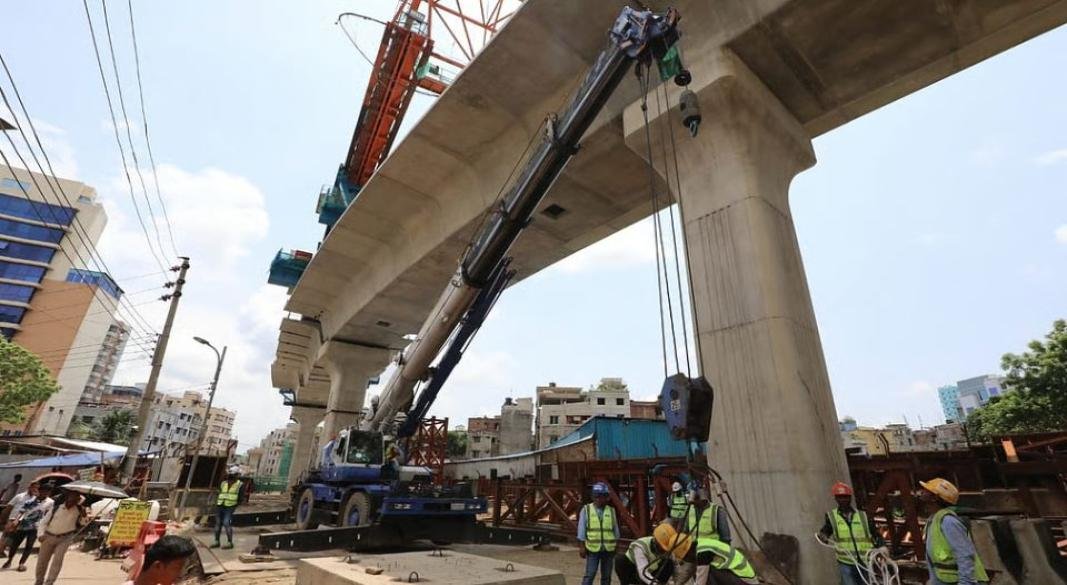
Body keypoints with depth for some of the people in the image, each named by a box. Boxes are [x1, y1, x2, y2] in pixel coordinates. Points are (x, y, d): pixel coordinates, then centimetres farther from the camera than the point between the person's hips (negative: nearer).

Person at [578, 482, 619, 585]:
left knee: (606, 576, 11)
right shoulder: (586, 510, -2)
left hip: (608, 549, 3)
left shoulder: (611, 511, 7)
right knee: (589, 575, -5)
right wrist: (581, 546, -6)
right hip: (593, 549, -3)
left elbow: (615, 529, 12)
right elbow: (581, 529, -2)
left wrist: (616, 545, 11)